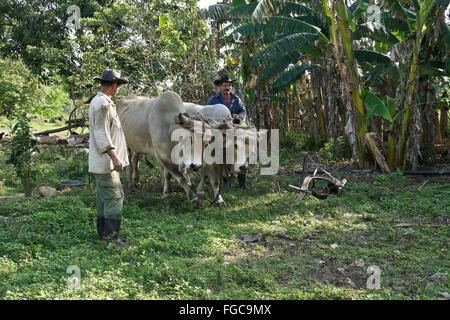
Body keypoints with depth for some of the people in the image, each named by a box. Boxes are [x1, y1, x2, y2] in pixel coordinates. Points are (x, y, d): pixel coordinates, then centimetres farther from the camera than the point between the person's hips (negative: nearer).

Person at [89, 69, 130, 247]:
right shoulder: (102, 104, -15)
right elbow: (102, 135, -21)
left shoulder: (98, 101, 18)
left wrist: (114, 158, 27)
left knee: (105, 198, 15)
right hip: (105, 162, -11)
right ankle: (111, 239, -4)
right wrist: (114, 157, -23)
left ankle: (103, 236, 22)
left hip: (101, 163, 11)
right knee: (114, 198, -8)